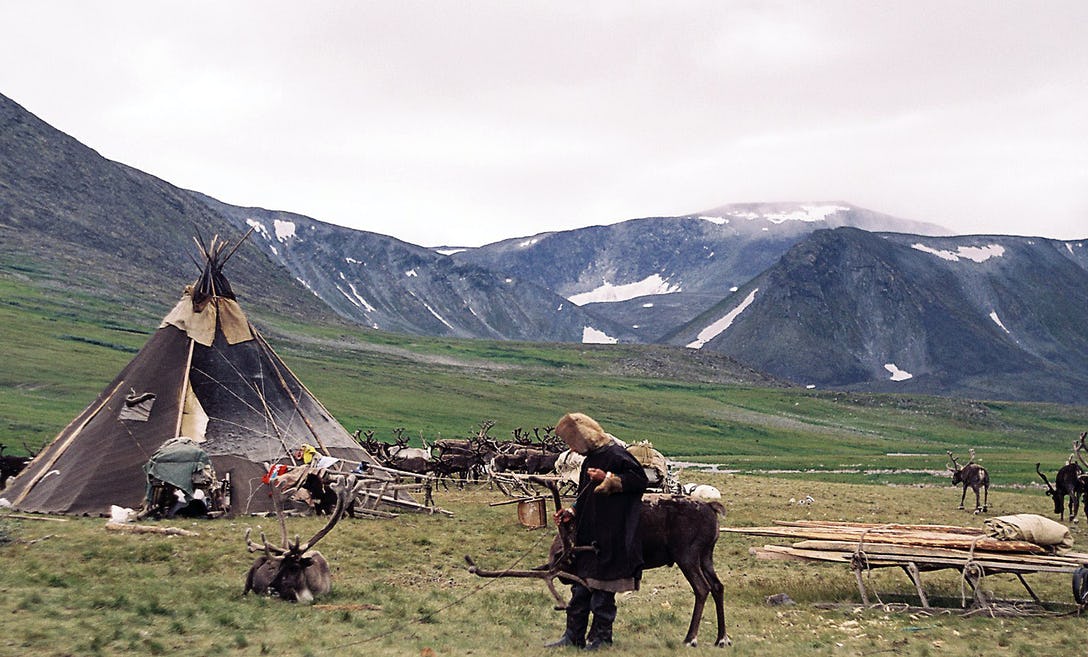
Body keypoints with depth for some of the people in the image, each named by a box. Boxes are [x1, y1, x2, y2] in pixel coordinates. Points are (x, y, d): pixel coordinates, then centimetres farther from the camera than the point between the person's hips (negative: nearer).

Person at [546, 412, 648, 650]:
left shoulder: (615, 454, -12)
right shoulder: (590, 459, 16)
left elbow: (640, 479, -17)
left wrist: (608, 478, -20)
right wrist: (572, 512, 10)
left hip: (608, 539, -9)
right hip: (586, 537, 9)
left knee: (602, 588, 0)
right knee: (580, 587, 10)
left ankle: (601, 636, 9)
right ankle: (574, 635, 16)